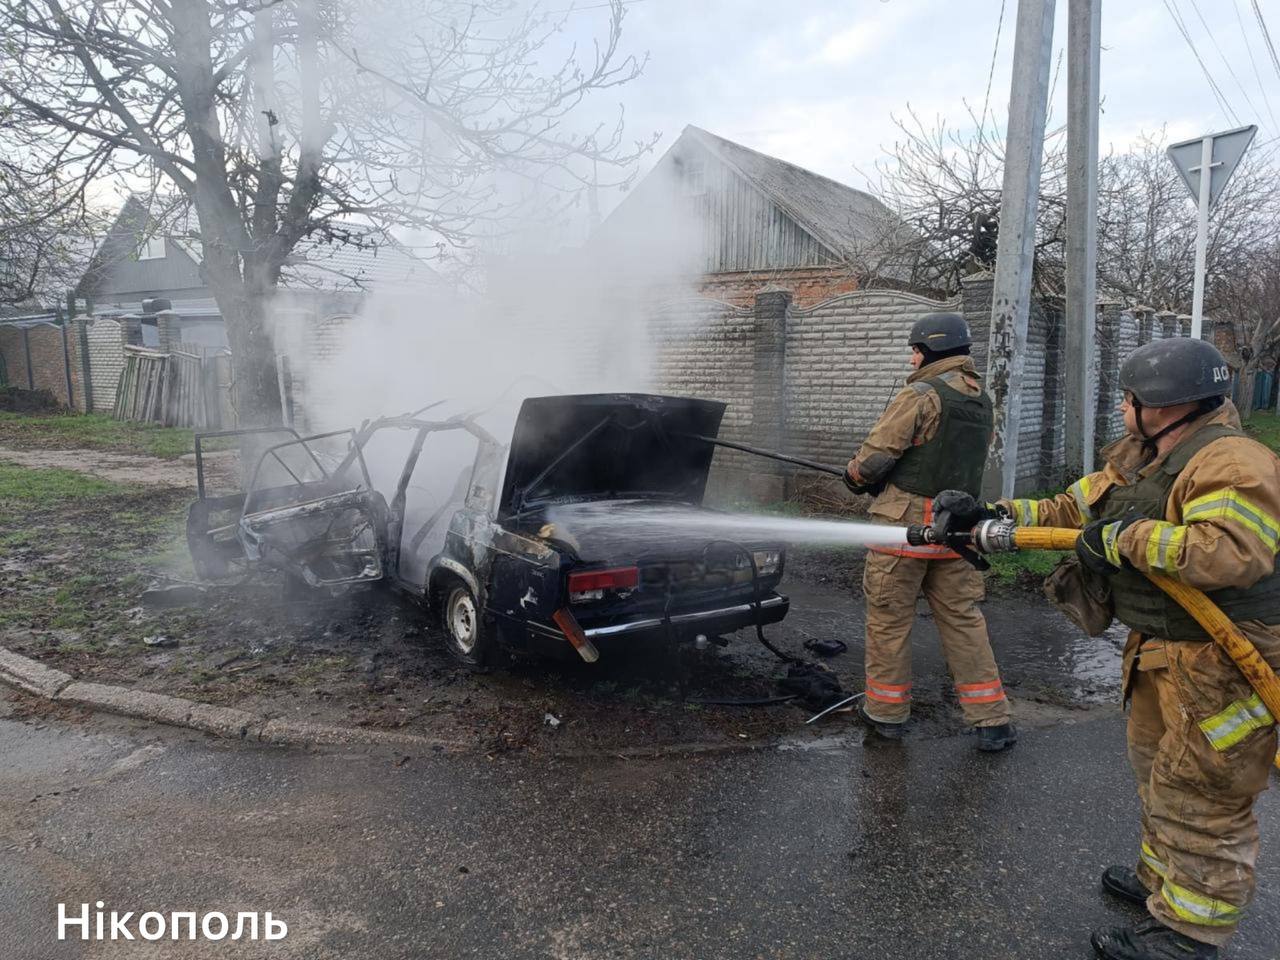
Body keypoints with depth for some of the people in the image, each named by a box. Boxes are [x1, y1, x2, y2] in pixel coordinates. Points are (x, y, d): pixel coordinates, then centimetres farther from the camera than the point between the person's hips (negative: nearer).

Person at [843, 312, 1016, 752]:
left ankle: (886, 711, 18)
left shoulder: (920, 395, -13)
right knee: (963, 619, 13)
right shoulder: (982, 401, 13)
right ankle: (992, 720, 14)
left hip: (906, 522, -7)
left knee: (889, 618, 6)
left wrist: (854, 476, 8)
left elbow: (875, 455, -14)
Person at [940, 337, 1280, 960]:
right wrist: (994, 517, 0)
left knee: (1197, 797, 2)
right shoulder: (1136, 462, 8)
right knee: (1156, 770, 23)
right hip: (1160, 650, 10)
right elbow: (1068, 510, 10)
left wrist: (1129, 538, -29)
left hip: (1223, 666, -10)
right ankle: (1162, 879, 43)